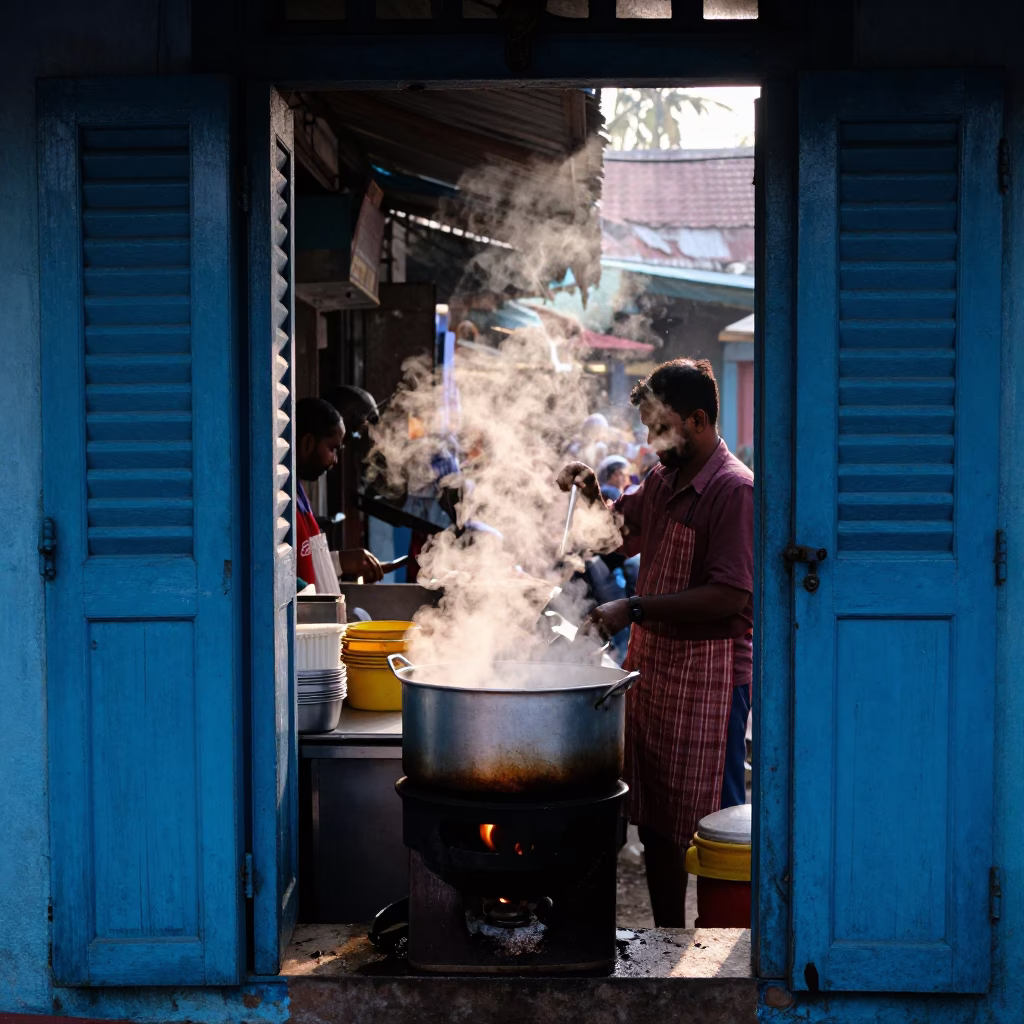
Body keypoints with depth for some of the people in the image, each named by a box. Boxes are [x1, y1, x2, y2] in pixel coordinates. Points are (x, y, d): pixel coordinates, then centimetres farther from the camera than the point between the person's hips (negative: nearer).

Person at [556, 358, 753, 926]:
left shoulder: (734, 490, -15)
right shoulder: (661, 479, 11)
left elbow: (729, 596, -22)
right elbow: (622, 535, 28)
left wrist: (635, 609, -20)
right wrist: (592, 494, 8)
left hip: (705, 672, -8)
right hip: (648, 660, 8)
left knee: (698, 825, -3)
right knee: (653, 820, 14)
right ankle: (666, 935, 26)